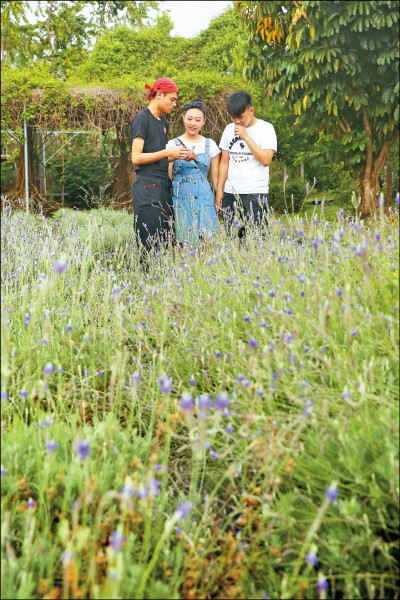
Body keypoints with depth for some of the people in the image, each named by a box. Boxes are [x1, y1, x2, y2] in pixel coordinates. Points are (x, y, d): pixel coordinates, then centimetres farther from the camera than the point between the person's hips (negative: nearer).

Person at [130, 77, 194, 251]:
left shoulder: (163, 121, 18)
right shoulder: (142, 119, -6)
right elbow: (136, 158, -12)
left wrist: (179, 156, 3)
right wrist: (168, 152, -15)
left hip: (163, 185, 8)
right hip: (147, 186, -8)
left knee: (167, 240, 3)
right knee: (150, 243, -9)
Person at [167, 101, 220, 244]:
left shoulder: (210, 145, 10)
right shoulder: (173, 145, 4)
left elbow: (215, 177, 12)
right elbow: (167, 177, 7)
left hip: (204, 198, 1)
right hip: (180, 199, -1)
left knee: (207, 238, -8)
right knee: (183, 241, -5)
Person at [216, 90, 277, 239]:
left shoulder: (266, 128, -1)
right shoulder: (229, 129, 12)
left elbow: (266, 159, -13)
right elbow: (224, 162, 14)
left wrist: (246, 137, -13)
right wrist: (219, 190, 8)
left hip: (256, 193, -4)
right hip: (230, 193, 4)